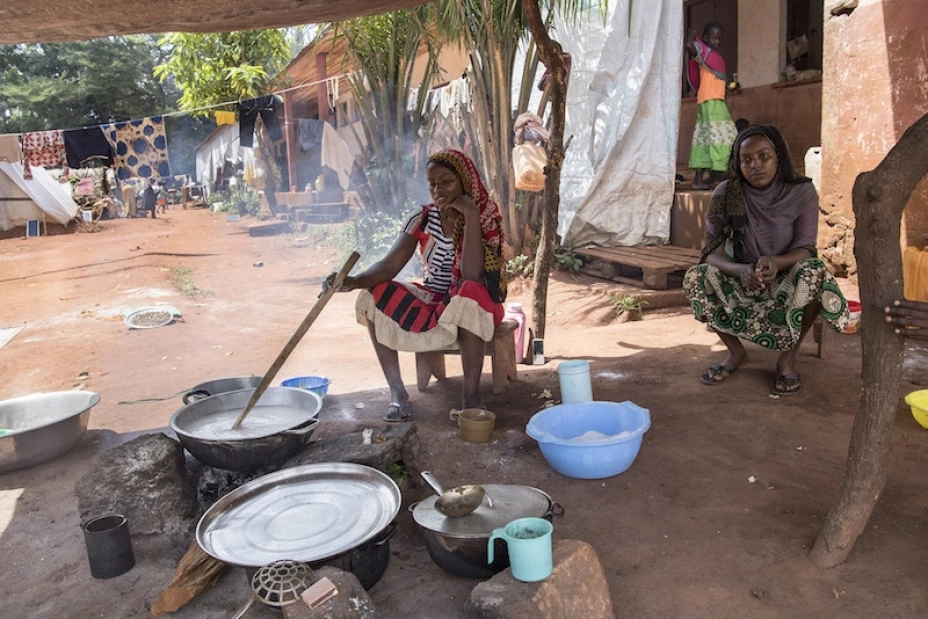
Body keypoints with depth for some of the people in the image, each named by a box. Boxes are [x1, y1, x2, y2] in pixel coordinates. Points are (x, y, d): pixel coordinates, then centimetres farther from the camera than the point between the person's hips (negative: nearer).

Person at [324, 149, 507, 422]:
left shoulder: (485, 219, -13)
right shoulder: (423, 219, -3)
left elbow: (471, 276, -29)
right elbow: (390, 264, -14)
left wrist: (471, 214, -30)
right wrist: (354, 281, -34)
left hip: (473, 304, -4)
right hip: (431, 302, 4)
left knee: (468, 295, -39)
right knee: (374, 297, -19)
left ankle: (471, 394, -28)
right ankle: (397, 391, -15)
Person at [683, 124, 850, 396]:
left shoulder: (802, 192, -15)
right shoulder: (725, 194, -15)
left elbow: (805, 251, -18)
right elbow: (712, 254, -19)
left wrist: (776, 262, -42)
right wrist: (742, 270, -41)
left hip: (786, 282, -1)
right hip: (740, 280, 1)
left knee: (815, 273, -33)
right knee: (696, 278, -27)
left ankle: (788, 357, -10)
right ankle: (735, 352, -4)